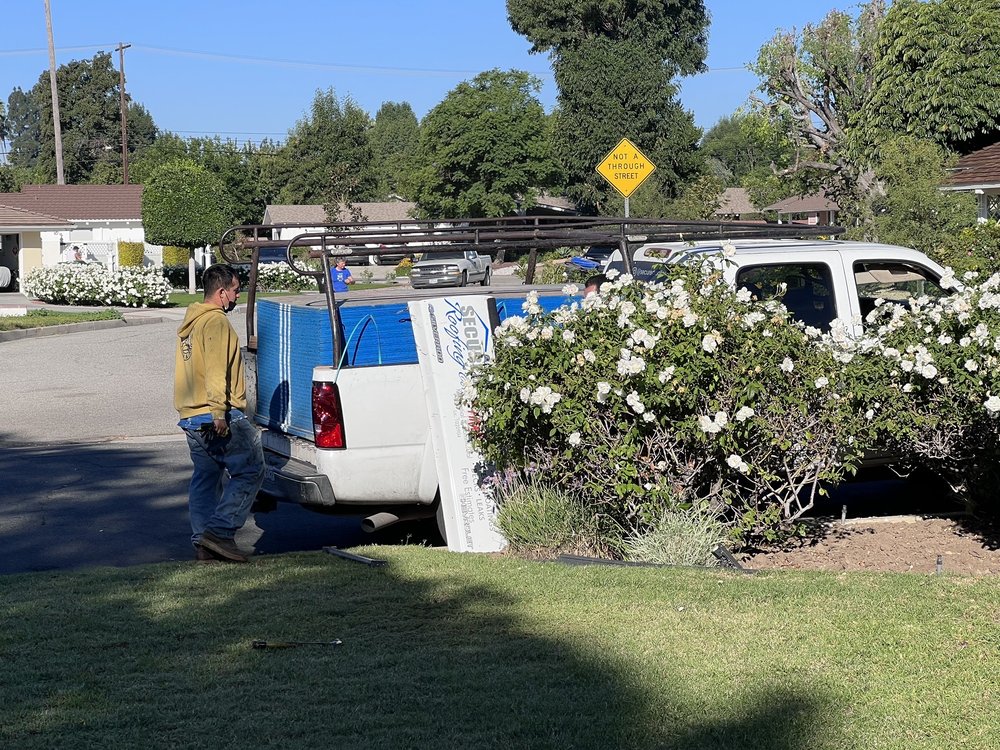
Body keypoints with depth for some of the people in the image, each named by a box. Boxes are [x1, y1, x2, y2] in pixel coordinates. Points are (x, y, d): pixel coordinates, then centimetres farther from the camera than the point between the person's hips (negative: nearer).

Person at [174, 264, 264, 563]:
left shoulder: (190, 323, 20)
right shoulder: (216, 322, -11)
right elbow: (216, 370, -20)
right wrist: (219, 411, -25)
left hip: (191, 418, 10)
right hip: (220, 417, -10)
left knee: (205, 479, 13)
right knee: (250, 471, -3)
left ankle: (203, 543, 11)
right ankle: (219, 531, -10)